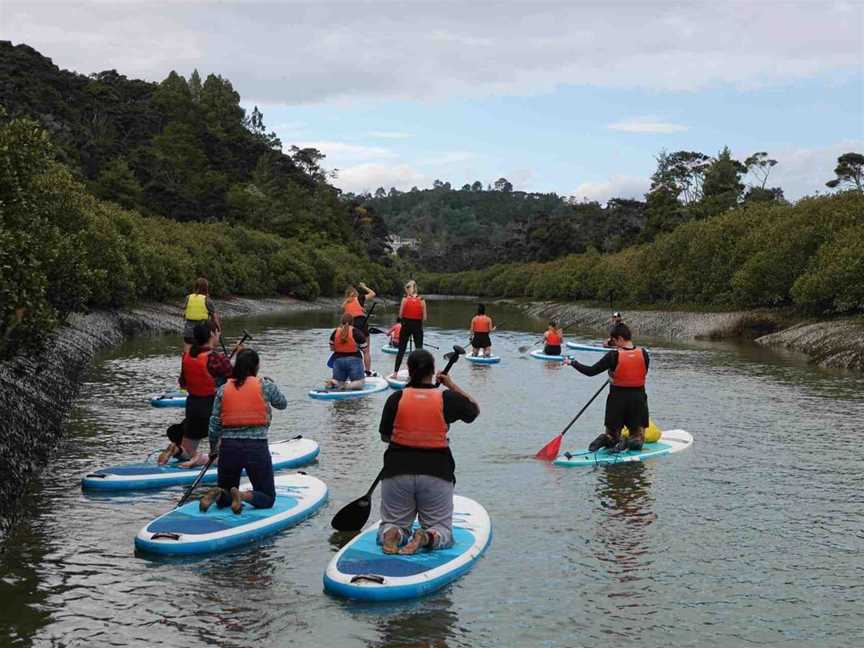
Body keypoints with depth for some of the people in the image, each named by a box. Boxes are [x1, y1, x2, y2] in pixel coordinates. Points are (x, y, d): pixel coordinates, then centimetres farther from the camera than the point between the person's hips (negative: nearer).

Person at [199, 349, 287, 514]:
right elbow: (282, 404, 17)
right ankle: (244, 495, -20)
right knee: (268, 498, 10)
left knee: (224, 499, 20)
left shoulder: (223, 389, 4)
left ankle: (218, 494, -15)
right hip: (257, 447, -3)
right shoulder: (265, 386, -2)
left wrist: (214, 446, 22)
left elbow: (215, 424, 5)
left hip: (228, 447, 3)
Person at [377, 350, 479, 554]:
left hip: (397, 471, 1)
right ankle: (427, 537, -21)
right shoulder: (447, 399, -4)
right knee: (442, 530, 13)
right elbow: (475, 409, 16)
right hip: (436, 474, -1)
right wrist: (452, 385, 20)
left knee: (391, 524, 18)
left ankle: (391, 533, -16)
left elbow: (385, 436, 5)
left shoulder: (396, 398, -4)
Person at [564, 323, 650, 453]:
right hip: (638, 398, 2)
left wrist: (572, 362, 3)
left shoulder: (614, 355, -14)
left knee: (612, 433, 16)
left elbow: (591, 371, -11)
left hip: (617, 399, -2)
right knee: (638, 439, 14)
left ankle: (605, 439, -18)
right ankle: (630, 442, -20)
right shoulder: (643, 354, -4)